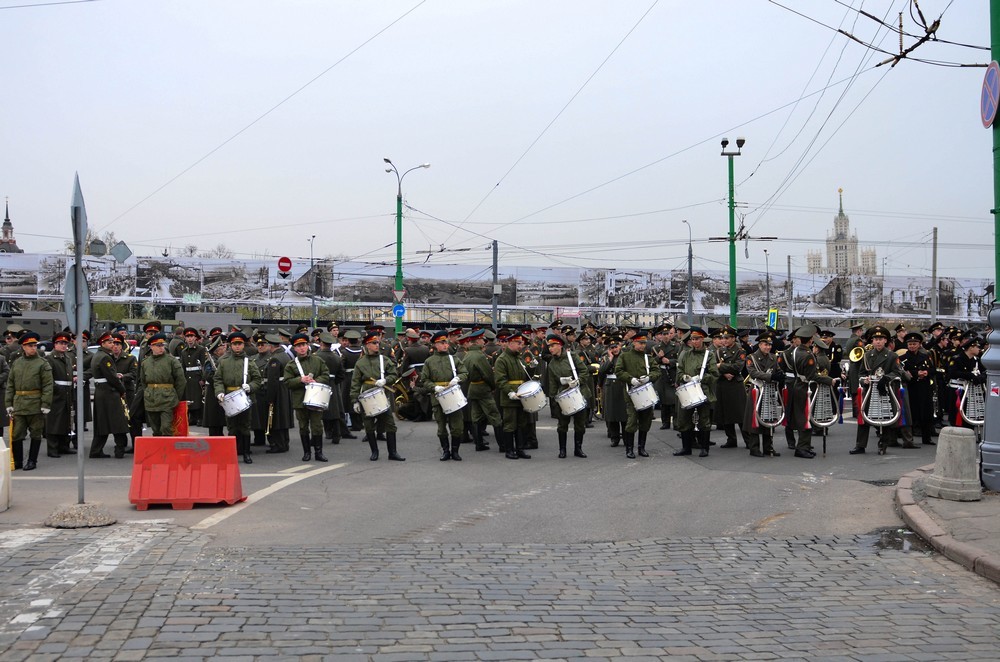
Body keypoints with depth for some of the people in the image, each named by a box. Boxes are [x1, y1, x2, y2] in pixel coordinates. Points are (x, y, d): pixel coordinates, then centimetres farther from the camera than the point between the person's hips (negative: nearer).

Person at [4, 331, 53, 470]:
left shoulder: (42, 364, -2)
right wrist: (8, 404, 6)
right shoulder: (16, 363, 10)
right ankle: (17, 461, 15)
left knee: (35, 434, 5)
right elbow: (10, 385, 13)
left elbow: (48, 386, -7)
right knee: (16, 434, 3)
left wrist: (46, 405, -14)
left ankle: (32, 461, 15)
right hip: (19, 405, 3)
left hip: (35, 405, -3)